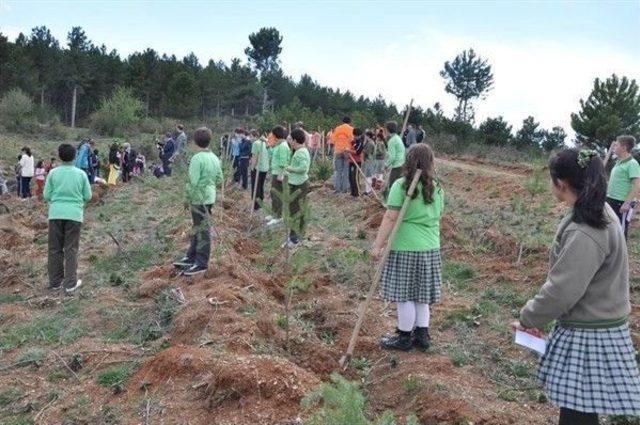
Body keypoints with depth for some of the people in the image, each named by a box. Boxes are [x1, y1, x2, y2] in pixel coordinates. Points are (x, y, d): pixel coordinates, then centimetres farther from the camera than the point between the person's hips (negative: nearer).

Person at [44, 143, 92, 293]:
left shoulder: (53, 173, 0)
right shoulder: (81, 174, -1)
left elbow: (46, 196, 3)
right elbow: (88, 196, 3)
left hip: (56, 214, 1)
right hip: (74, 214, -1)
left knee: (55, 249, 10)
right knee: (71, 249, 5)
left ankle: (55, 282, 16)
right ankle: (70, 283, 6)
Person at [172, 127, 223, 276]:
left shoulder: (197, 158, -19)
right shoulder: (215, 158, 6)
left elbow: (193, 181, -20)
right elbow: (219, 179, 11)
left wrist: (188, 198, -7)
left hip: (199, 198, -9)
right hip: (209, 196, 9)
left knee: (202, 231, -2)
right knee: (198, 228, 18)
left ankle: (201, 264, 5)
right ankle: (191, 257, 30)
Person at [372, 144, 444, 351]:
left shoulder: (401, 185, -13)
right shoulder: (437, 188, 6)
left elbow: (390, 218, -17)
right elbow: (436, 217, 14)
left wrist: (378, 245, -14)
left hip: (406, 248, -6)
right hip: (430, 248, 6)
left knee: (405, 294, 6)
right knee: (421, 293, 16)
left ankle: (405, 337, 16)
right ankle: (422, 334, 24)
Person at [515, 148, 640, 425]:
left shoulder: (584, 233, -27)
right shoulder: (598, 213, 5)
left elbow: (561, 290, -25)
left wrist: (529, 319, -9)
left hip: (588, 335, -10)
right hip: (591, 324, 10)